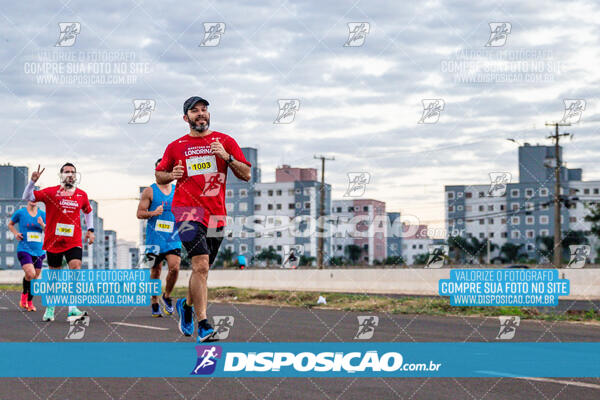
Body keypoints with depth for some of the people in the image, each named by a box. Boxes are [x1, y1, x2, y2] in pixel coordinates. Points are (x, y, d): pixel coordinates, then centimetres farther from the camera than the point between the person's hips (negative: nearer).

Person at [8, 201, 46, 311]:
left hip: (39, 251, 4)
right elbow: (10, 224, 17)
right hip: (24, 250, -4)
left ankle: (30, 302, 27)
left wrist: (42, 225, -10)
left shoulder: (43, 214, 7)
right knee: (30, 274, -24)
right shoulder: (20, 212, 1)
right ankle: (24, 294, 3)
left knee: (35, 278, 7)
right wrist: (15, 233, -1)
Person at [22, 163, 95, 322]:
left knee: (76, 268, -19)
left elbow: (88, 211, 24)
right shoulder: (50, 192, -2)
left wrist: (90, 230, 15)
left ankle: (72, 309, -24)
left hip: (73, 242, 1)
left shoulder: (82, 195, 6)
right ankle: (50, 308, 28)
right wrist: (33, 182, -19)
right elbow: (27, 197, -6)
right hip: (53, 241, -1)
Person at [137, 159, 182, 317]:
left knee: (175, 267, -14)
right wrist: (153, 213, -18)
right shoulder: (149, 191, 1)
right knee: (155, 271, 3)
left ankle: (167, 296, 10)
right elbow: (139, 213, -1)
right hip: (154, 238, -2)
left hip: (173, 238, 2)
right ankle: (155, 304, 17)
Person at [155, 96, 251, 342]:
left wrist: (227, 157, -9)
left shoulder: (225, 141, 11)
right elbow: (159, 175, 21)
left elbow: (246, 175, 7)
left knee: (202, 269, 12)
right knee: (201, 265, -19)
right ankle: (203, 325, -20)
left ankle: (186, 305, 42)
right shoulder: (176, 146, 10)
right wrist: (172, 175, -1)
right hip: (187, 211, -3)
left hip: (216, 214, 3)